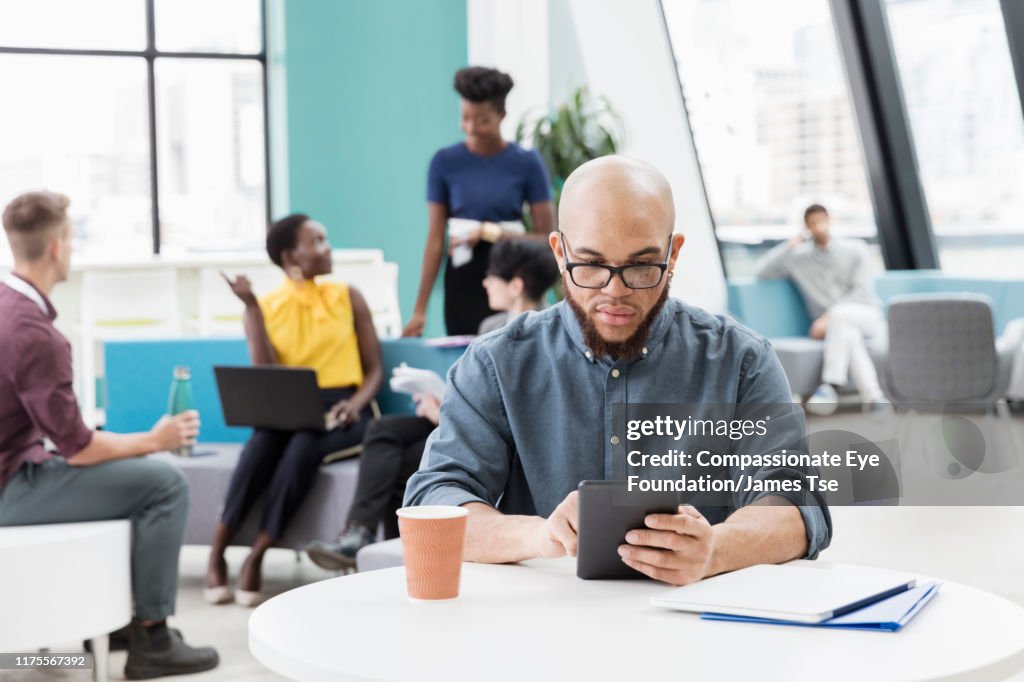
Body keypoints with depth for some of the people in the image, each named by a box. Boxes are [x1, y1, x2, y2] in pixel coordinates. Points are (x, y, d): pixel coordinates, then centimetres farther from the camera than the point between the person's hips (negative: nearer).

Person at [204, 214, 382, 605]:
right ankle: (217, 555, -26)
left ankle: (255, 559, -30)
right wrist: (251, 307, -10)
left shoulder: (348, 298, 8)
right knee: (262, 442, -34)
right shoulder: (265, 308, 8)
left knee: (303, 445, -35)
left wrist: (355, 404, -15)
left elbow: (374, 370, 6)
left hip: (341, 412, -1)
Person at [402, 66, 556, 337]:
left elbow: (545, 236, -1)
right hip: (463, 284, 1)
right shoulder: (445, 162, 0)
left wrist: (488, 232, -13)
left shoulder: (527, 163, -1)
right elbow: (435, 239, -1)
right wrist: (420, 309, -4)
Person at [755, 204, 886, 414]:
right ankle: (872, 395, -48)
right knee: (849, 333, -38)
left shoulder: (855, 249, 9)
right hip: (838, 327, 0)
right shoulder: (799, 258, 13)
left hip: (867, 316, 0)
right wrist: (789, 246, -4)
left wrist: (828, 316, -16)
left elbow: (862, 292, -3)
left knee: (839, 314, -36)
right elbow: (762, 271, 3)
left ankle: (832, 386, -41)